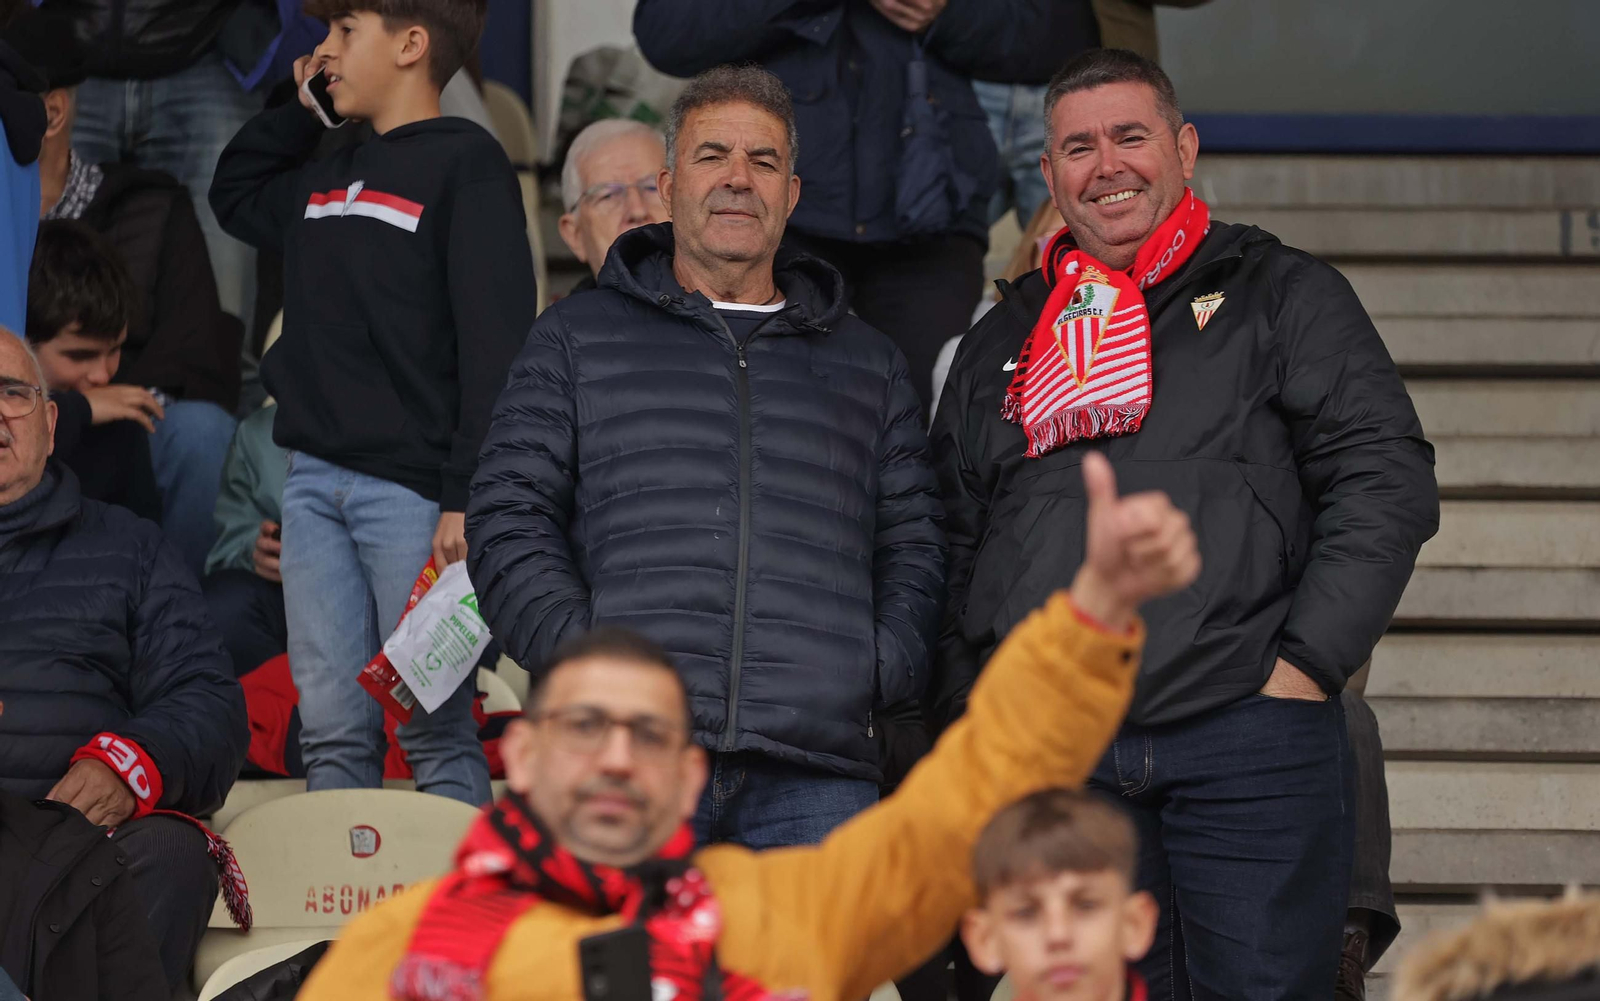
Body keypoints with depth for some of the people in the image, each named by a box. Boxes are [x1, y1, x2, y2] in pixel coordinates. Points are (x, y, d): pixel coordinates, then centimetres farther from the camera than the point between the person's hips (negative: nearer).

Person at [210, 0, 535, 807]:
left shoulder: (466, 163, -4)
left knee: (435, 730, -7)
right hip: (315, 483, 7)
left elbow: (495, 343, -12)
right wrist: (296, 108, 25)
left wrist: (468, 498, -19)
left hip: (411, 490, -7)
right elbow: (232, 196, 41)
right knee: (331, 733, 6)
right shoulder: (325, 180, 20)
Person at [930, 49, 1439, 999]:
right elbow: (955, 552, 23)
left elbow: (1387, 478, 1)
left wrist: (1307, 663, -8)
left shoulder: (1283, 295, 11)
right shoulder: (1002, 343, 22)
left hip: (1249, 742, -3)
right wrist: (968, 717, 11)